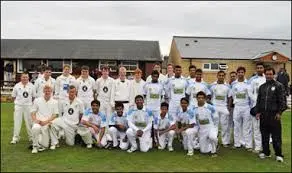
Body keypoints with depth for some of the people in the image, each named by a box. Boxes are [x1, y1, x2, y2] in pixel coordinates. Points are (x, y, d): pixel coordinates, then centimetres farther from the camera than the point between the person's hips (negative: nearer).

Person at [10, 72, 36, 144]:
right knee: (17, 121, 2)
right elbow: (13, 96, 8)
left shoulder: (31, 86, 1)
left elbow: (34, 96, 8)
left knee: (29, 121, 8)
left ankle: (31, 137, 20)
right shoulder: (17, 86, 0)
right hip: (18, 106, 0)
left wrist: (29, 102, 2)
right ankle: (15, 138, 11)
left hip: (28, 106, 0)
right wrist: (17, 101, 2)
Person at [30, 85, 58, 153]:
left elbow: (55, 114, 1)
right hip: (38, 122, 0)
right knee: (35, 128, -38)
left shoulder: (54, 102, 8)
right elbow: (33, 112, 8)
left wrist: (46, 121, -13)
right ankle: (35, 146, -13)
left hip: (48, 124, 0)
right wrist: (35, 120, -11)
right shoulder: (37, 100, 10)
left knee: (44, 146, -7)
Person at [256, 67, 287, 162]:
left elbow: (282, 100, -6)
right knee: (264, 135, 11)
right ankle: (266, 152, 23)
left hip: (274, 114, -5)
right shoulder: (262, 86, 13)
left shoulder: (279, 86, -2)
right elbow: (258, 100, 16)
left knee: (276, 135, 0)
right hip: (263, 114, 5)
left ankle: (278, 154, 10)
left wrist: (279, 112, -12)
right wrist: (257, 111, 9)